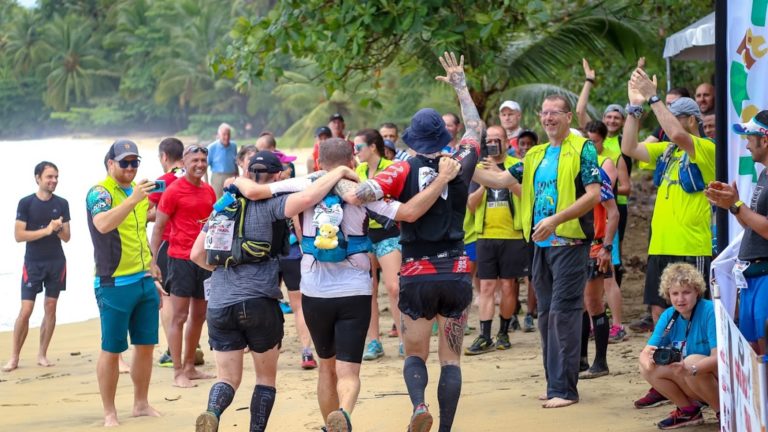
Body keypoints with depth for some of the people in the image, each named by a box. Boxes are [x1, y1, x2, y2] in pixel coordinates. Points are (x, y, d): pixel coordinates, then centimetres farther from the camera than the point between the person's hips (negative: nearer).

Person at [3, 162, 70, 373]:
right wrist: (46, 230, -17)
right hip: (33, 262, -3)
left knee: (50, 307, 4)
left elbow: (66, 237, 7)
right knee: (25, 310, -7)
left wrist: (59, 229, -15)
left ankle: (42, 354, 12)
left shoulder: (61, 204, 4)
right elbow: (19, 235, -10)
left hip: (56, 262, 3)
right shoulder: (26, 203, -4)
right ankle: (14, 358, -1)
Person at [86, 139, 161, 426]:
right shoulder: (100, 193, -10)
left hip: (144, 281, 7)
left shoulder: (139, 191, 13)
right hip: (114, 283, -7)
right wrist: (133, 199, -40)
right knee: (111, 349, -2)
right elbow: (103, 224, -31)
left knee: (146, 345, 10)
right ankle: (109, 413, 5)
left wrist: (154, 277, 22)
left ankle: (141, 404, 22)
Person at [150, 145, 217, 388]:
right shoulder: (173, 191, -8)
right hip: (181, 259, -7)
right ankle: (178, 372, -2)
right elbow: (158, 227, -7)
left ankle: (189, 367, 22)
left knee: (199, 316, 12)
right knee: (179, 316, -5)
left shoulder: (209, 191, 11)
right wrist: (154, 261, -13)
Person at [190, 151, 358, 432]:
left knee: (228, 377, 7)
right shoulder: (271, 205, -5)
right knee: (266, 376, 15)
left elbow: (197, 254, 12)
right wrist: (340, 172, -14)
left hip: (219, 305, 4)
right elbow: (305, 199, -25)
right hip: (259, 301, -4)